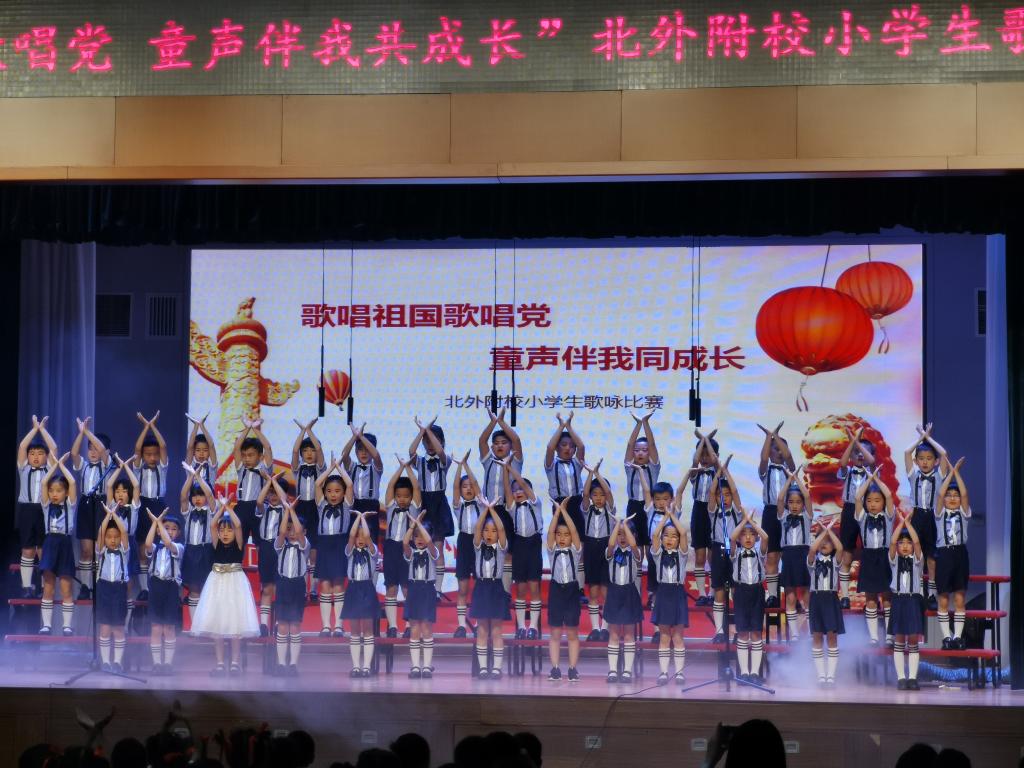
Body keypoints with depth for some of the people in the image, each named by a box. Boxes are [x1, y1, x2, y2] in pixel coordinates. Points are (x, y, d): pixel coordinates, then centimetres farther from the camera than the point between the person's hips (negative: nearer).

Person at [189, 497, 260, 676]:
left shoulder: (238, 545, -2)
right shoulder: (217, 545, 5)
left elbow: (238, 525, -15)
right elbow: (212, 525, -7)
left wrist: (228, 506, -8)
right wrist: (221, 507, -3)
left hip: (235, 584, -3)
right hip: (217, 584, 3)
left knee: (235, 623, -2)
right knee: (216, 624, 2)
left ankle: (235, 663, 6)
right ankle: (220, 664, 8)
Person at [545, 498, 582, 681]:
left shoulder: (575, 550, 2)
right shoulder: (552, 550, 5)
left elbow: (574, 530, -10)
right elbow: (550, 531, -8)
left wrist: (564, 510, -11)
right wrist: (557, 510, -12)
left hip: (572, 590, -1)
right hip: (556, 590, 1)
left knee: (572, 633, 4)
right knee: (555, 633, 3)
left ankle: (573, 669, 5)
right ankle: (555, 668, 5)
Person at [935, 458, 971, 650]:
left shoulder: (963, 513, 6)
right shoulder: (940, 513, 3)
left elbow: (964, 494, -8)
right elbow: (940, 493, -10)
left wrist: (957, 472, -8)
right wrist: (950, 472, -9)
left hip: (960, 554, 1)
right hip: (943, 555, -1)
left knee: (959, 599, 2)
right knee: (943, 600, 1)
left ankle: (957, 636, 6)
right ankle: (946, 637, 5)